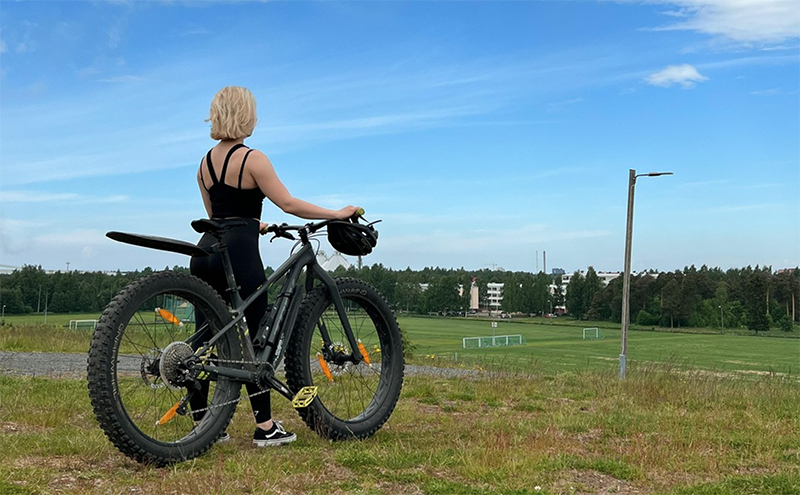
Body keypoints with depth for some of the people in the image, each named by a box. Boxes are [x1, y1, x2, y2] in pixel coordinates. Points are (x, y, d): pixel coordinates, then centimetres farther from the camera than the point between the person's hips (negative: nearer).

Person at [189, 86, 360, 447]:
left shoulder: (206, 162, 15)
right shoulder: (252, 159, -8)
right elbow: (289, 204, -11)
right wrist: (337, 214, -2)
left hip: (206, 252, 8)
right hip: (239, 255, -7)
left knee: (206, 339, 10)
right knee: (257, 337, 0)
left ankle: (201, 425, 15)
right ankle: (265, 427, 4)